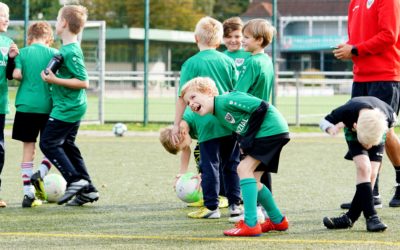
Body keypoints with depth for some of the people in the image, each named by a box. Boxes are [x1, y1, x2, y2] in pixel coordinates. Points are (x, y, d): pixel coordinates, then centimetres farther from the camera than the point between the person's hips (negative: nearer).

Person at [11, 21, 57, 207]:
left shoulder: (22, 53, 2)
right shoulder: (54, 53, 1)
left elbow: (16, 74, -10)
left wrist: (26, 79, 10)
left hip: (26, 106, 1)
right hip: (48, 107, -1)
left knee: (28, 148, 5)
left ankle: (28, 194, 2)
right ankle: (41, 173, -11)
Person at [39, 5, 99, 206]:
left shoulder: (71, 52, -21)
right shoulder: (68, 48, 9)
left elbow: (84, 82, -24)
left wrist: (55, 80, -25)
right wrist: (53, 75, 14)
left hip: (66, 108, -10)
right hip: (74, 107, 10)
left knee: (48, 143, -4)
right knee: (67, 145, 15)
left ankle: (75, 180, -7)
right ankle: (87, 189, 16)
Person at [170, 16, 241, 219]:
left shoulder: (191, 63, -4)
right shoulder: (228, 61, 6)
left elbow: (183, 96, -7)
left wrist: (176, 124, -3)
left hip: (208, 124, -4)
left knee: (210, 164, 2)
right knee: (232, 163, 15)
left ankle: (211, 206, 3)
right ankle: (235, 202, 19)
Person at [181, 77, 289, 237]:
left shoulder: (226, 100, -15)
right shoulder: (218, 116, 14)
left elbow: (261, 107, -18)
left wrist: (248, 138, -14)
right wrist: (243, 142, 2)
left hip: (272, 129, -10)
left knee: (244, 168, -16)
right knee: (252, 179, 12)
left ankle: (251, 224, -20)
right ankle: (277, 221, 28)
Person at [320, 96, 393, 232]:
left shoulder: (386, 117, -39)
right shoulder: (346, 112, -42)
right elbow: (325, 121, -21)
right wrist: (331, 129, -42)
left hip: (378, 132, 1)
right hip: (353, 133, -1)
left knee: (371, 174, -14)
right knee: (364, 168, -23)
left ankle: (350, 217, -7)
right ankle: (371, 217, -25)